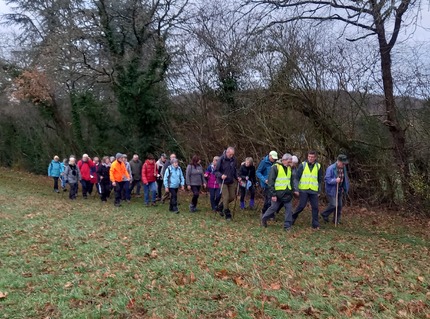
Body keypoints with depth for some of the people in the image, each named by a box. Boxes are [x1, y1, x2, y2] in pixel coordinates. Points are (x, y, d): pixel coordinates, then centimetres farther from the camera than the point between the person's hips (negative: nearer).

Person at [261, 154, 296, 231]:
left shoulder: (289, 168, 11)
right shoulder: (275, 167, -10)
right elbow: (270, 181, -13)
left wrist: (292, 190, 13)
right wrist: (273, 194, -16)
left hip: (287, 193, 6)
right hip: (278, 193, -6)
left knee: (289, 209, 0)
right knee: (273, 208, 3)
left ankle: (287, 225, 9)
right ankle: (264, 219, 27)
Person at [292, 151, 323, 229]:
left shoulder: (318, 166, 7)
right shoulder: (302, 165, -2)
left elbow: (320, 180, 14)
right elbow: (297, 177, -1)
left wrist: (319, 191, 12)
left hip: (314, 191, 3)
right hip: (303, 190, -2)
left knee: (315, 207, 1)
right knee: (301, 206, -3)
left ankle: (315, 224, 10)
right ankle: (293, 217, 20)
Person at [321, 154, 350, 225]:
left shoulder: (343, 168, 3)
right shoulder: (331, 168, -19)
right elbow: (326, 179, -20)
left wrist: (344, 187, 15)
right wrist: (335, 180, -32)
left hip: (339, 190, 7)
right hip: (331, 190, -7)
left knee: (339, 205, 9)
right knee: (334, 205, -12)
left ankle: (336, 220, 23)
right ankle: (325, 214, 13)